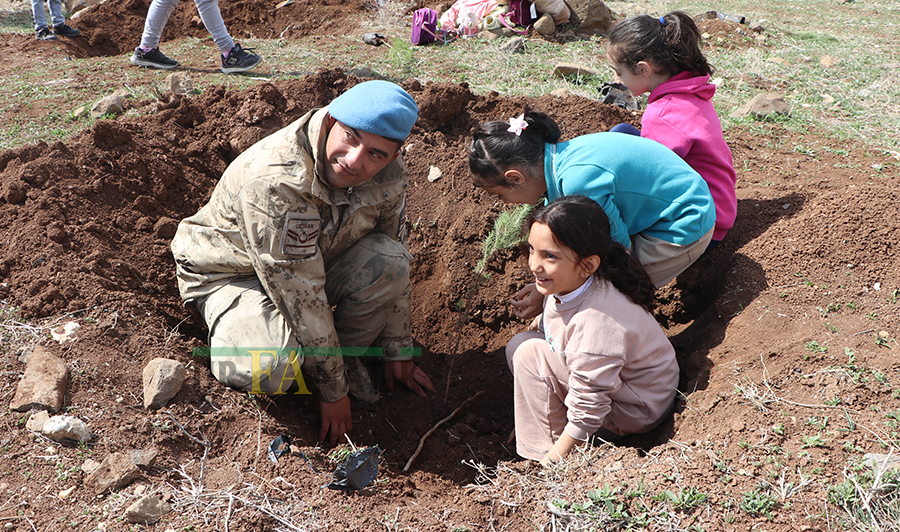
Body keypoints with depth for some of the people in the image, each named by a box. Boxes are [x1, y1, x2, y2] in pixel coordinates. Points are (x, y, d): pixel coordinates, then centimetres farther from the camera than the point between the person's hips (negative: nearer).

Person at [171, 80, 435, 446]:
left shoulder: (388, 174, -16)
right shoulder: (275, 181, -37)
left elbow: (394, 270, -1)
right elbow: (300, 295, -32)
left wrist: (397, 351, 3)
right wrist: (333, 390, -25)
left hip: (318, 262, 5)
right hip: (229, 272, -5)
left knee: (389, 261, -25)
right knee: (267, 371, -35)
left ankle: (345, 358, -1)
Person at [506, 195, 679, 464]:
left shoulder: (596, 322, -36)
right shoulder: (566, 284, -11)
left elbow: (587, 412, -30)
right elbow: (547, 332, 11)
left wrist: (551, 462, -23)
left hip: (639, 410, -9)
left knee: (529, 353, -21)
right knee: (518, 344, 1)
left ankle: (542, 451, -8)